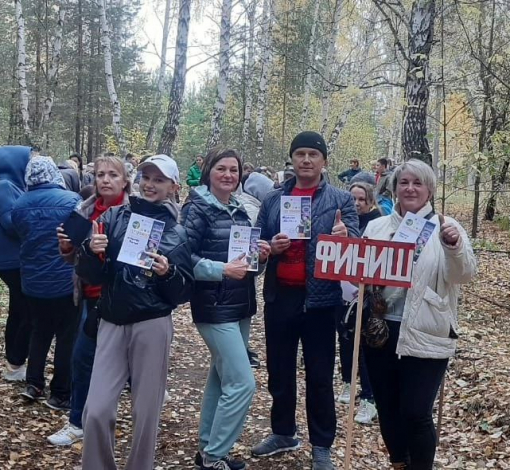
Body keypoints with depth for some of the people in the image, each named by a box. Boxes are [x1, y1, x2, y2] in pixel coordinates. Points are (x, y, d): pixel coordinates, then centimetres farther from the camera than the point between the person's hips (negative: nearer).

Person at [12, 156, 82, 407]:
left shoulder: (19, 205, -1)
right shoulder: (72, 200, -14)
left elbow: (21, 237, 11)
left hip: (33, 281, 4)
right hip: (66, 280, -4)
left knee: (40, 331, 22)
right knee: (67, 336, 7)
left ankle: (33, 383, 23)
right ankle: (60, 393, 13)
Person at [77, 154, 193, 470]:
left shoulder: (176, 232, 2)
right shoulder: (114, 217, 5)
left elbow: (183, 294, 0)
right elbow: (91, 276, 4)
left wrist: (168, 273, -18)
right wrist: (91, 251, -15)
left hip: (153, 326, -1)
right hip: (112, 323, 1)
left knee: (147, 412, 6)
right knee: (97, 410, -2)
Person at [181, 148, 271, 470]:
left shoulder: (240, 211, 11)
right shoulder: (197, 208, -10)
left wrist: (260, 255, -1)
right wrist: (222, 270, -25)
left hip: (241, 306, 8)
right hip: (215, 308, -8)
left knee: (221, 377, 14)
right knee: (242, 383, -10)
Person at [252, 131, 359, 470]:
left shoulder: (340, 199, 0)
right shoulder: (273, 200, 9)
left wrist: (345, 236, -29)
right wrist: (270, 247, -12)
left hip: (319, 298, -3)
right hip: (279, 295, 4)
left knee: (319, 375, 6)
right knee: (279, 370, 15)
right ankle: (283, 433, 35)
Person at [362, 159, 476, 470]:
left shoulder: (444, 227, -2)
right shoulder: (376, 227, 8)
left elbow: (464, 275, -12)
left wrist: (455, 245, -31)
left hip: (424, 336, -4)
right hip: (379, 331, 4)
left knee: (416, 413, -2)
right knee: (387, 409, 14)